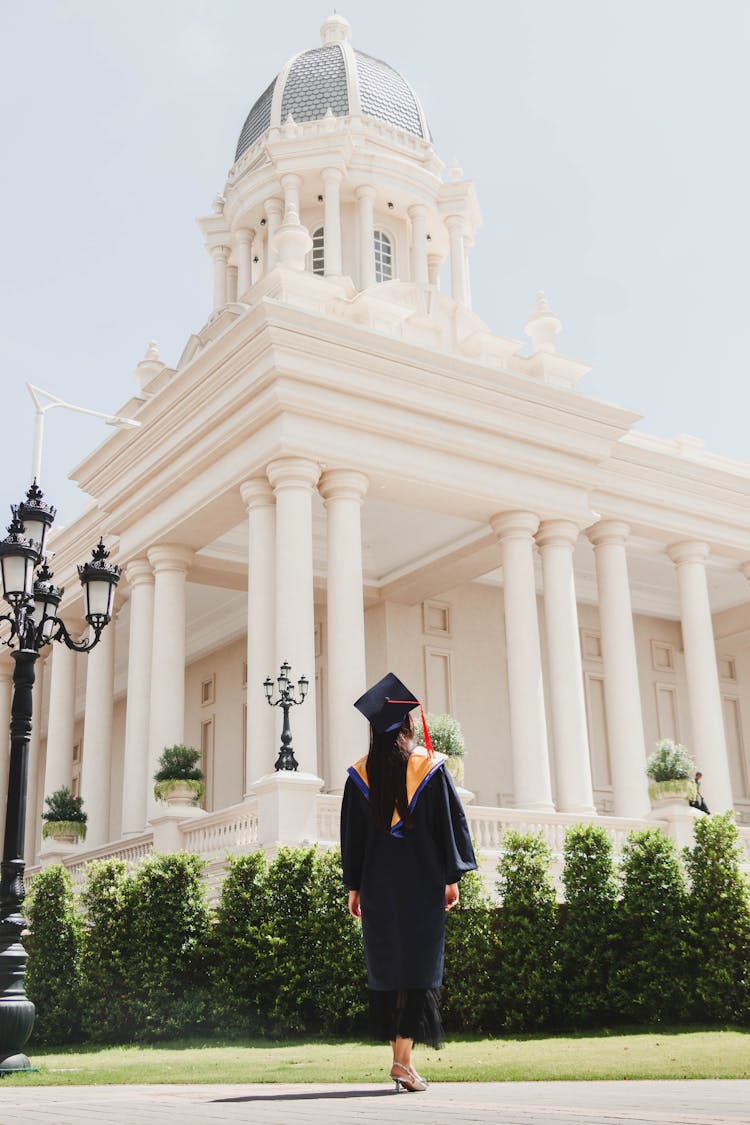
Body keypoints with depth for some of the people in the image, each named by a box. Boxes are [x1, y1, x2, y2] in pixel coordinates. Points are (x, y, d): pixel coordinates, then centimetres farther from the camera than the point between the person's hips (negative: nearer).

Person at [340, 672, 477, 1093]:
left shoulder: (360, 775, 2)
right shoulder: (431, 768, -4)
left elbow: (352, 835, 5)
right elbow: (451, 822, -4)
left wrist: (354, 887, 12)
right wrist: (452, 878, 2)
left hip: (377, 885, 2)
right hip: (422, 883, -2)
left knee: (386, 965, 12)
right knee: (420, 964, 0)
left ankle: (400, 1052, 19)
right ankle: (404, 1056, -9)